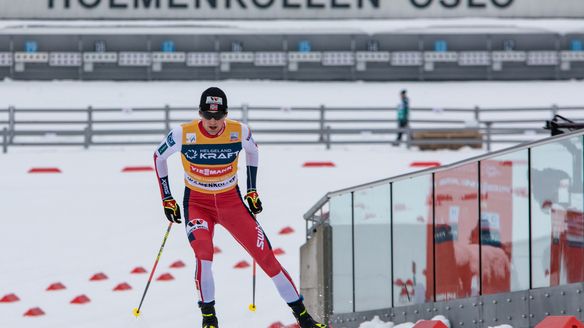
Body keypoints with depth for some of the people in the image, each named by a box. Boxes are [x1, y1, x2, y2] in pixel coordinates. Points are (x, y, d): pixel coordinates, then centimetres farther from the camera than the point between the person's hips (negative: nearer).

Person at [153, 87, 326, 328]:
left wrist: (252, 191, 10)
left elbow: (252, 151, 11)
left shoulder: (239, 132, -14)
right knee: (203, 251, -29)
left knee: (265, 255, -4)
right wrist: (167, 199, 2)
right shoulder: (183, 134, -18)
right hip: (197, 204, -2)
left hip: (231, 201, 2)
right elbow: (158, 157, 1)